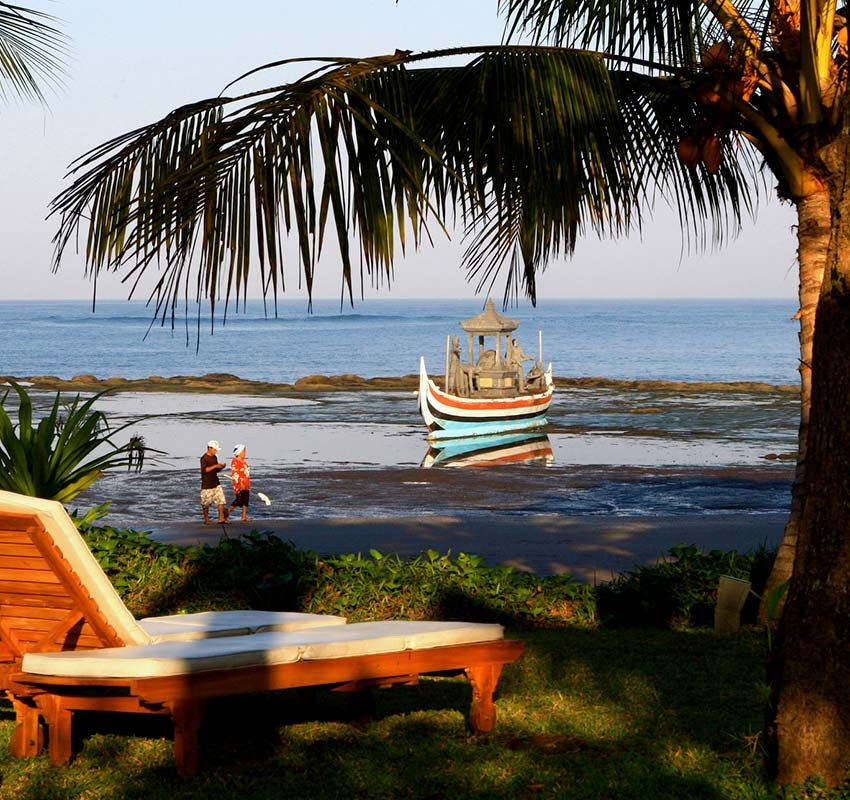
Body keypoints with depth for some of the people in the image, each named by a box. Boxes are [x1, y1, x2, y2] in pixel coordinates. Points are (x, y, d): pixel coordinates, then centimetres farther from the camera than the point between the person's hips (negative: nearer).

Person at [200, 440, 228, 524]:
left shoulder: (215, 457, 12)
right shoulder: (204, 458, -12)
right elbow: (204, 470, -24)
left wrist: (221, 468, 0)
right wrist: (215, 466, -25)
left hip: (216, 483, 7)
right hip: (207, 485, -7)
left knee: (221, 500, -2)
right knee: (206, 503, 4)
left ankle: (221, 518, -1)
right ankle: (206, 519, 15)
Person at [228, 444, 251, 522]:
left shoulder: (244, 461, 15)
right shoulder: (235, 462, -12)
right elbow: (235, 474, -18)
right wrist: (240, 483, -23)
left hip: (246, 485, 9)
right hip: (239, 485, -9)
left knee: (245, 501, 6)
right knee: (239, 500, -12)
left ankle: (244, 516, 8)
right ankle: (227, 511, 4)